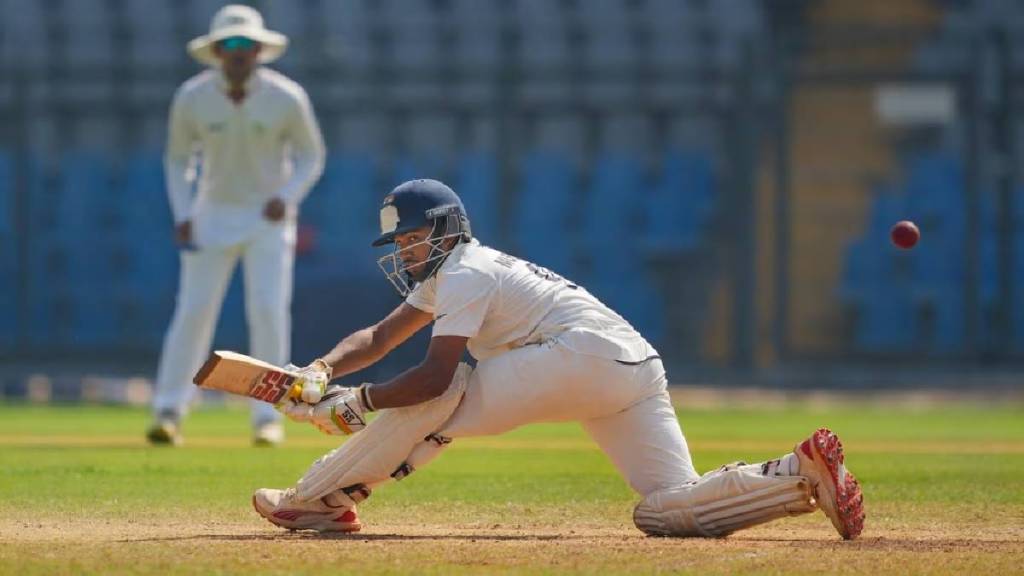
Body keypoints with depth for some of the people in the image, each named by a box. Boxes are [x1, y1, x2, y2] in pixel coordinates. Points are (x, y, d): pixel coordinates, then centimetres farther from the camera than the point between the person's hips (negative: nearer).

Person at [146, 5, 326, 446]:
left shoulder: (287, 98, -16)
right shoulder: (192, 98, -13)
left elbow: (311, 156, -2)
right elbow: (178, 158, 3)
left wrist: (287, 198, -20)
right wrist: (182, 216, -9)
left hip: (269, 216, -1)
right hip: (214, 214, 1)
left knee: (269, 311, -11)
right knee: (193, 310, -6)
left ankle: (267, 416, -3)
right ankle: (168, 412, 1)